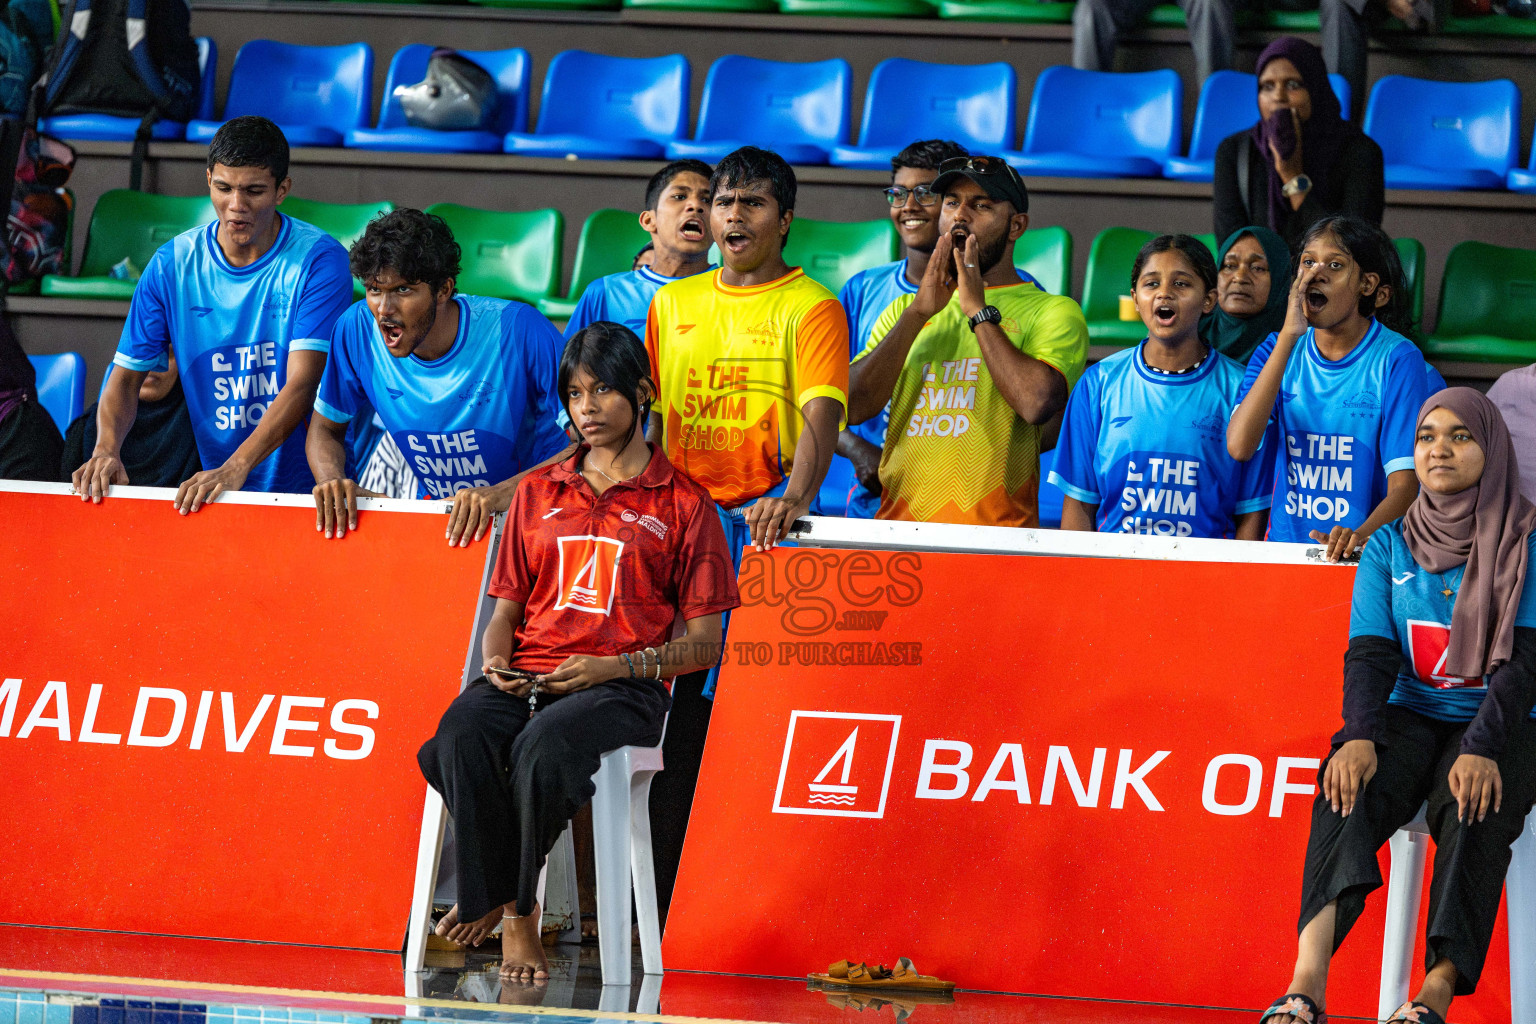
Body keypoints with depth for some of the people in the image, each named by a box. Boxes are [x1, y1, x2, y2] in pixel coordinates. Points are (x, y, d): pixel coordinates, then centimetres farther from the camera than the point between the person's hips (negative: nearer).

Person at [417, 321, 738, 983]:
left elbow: (704, 643, 6)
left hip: (623, 685, -3)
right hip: (526, 677, 3)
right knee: (462, 734, -34)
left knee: (543, 746, -38)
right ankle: (510, 914, -22)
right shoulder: (539, 493, 23)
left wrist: (613, 667, -10)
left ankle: (505, 904, -15)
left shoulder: (682, 505, 11)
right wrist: (495, 660, -3)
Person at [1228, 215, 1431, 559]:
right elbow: (1239, 446, -8)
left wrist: (1362, 535, -30)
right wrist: (1289, 336, -9)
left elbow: (1404, 483, -9)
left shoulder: (1398, 360, -1)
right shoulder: (1277, 350, 10)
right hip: (1285, 543, 3)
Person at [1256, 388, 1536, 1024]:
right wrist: (1360, 737, -20)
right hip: (1410, 715, 2)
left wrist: (1483, 748, -26)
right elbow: (1369, 654, 2)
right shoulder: (1390, 546, 12)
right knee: (1350, 791, -31)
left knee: (1473, 810, -35)